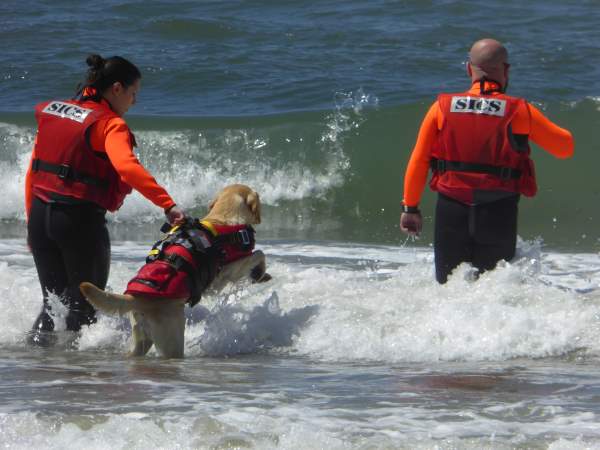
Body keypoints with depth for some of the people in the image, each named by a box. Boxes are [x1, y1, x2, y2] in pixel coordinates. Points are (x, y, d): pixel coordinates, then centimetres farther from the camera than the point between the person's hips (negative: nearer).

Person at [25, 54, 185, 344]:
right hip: (80, 219, -6)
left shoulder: (52, 112, 11)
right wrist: (167, 205, -34)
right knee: (86, 302, 9)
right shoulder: (110, 124, -10)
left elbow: (32, 173, 12)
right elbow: (127, 167, -29)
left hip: (39, 214, 6)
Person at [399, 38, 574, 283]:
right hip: (499, 215, -1)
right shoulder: (520, 111, -4)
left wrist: (410, 208, 11)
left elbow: (418, 162, 1)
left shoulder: (442, 107, 0)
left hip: (451, 211, 1)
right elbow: (565, 148, 7)